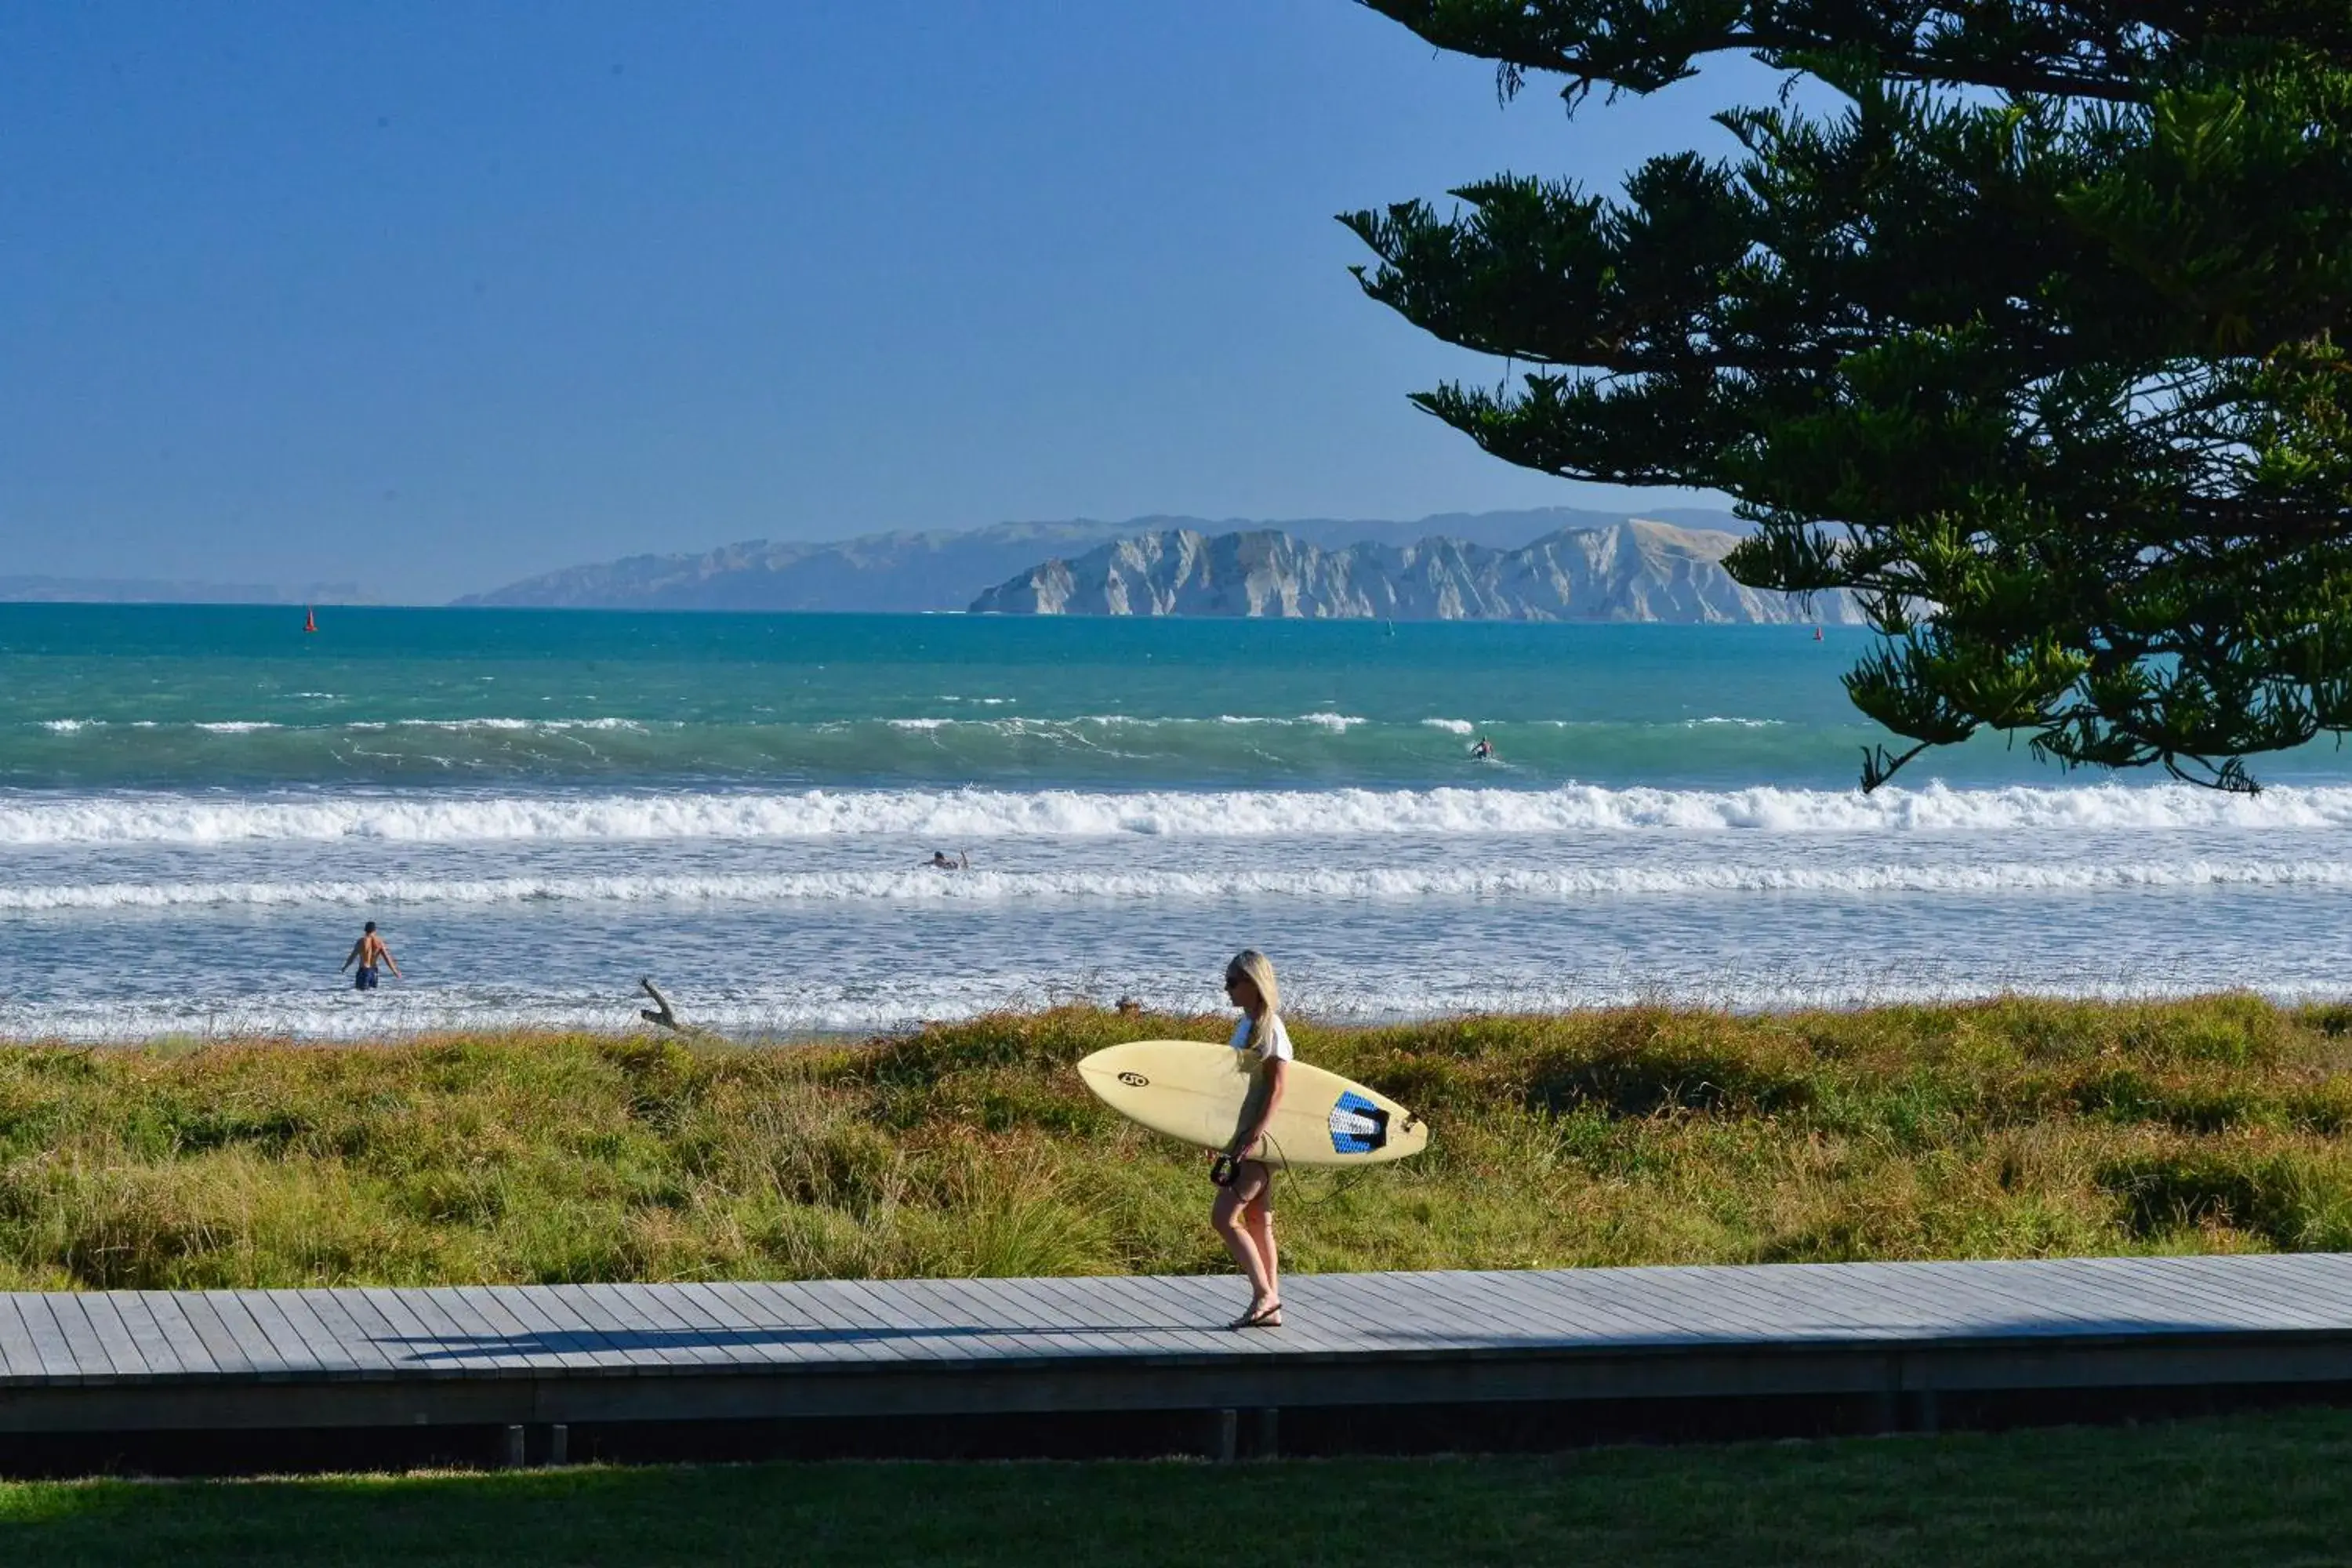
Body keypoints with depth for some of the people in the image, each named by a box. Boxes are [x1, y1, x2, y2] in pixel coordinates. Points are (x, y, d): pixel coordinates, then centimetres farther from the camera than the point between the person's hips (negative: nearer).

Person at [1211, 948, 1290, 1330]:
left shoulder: (1270, 1028, -13)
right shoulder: (1247, 1025, 13)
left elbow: (1276, 1088, -18)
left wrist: (1254, 1137, -24)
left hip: (1260, 1139, -9)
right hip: (1244, 1135, 9)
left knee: (1223, 1217, -12)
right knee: (1257, 1221, 9)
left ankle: (1264, 1294, -8)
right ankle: (1270, 1307, 12)